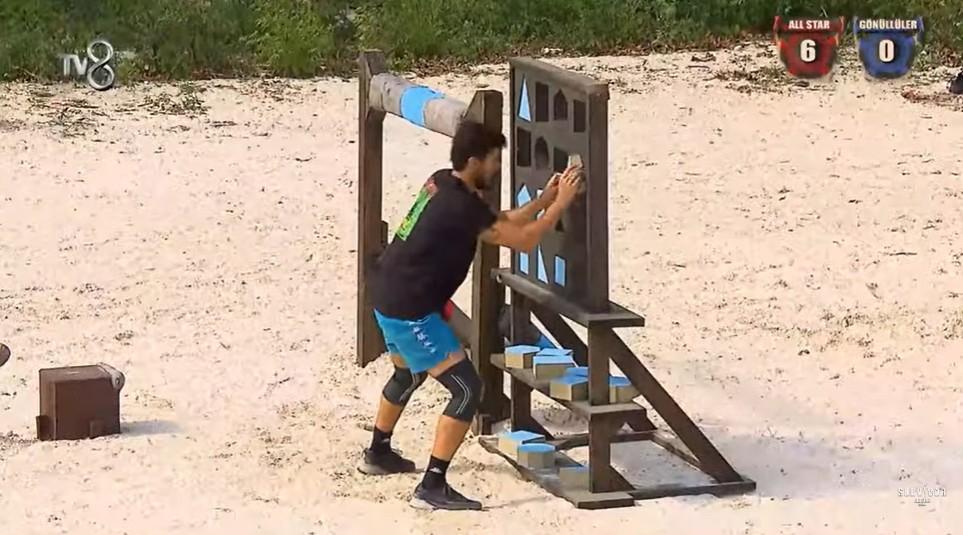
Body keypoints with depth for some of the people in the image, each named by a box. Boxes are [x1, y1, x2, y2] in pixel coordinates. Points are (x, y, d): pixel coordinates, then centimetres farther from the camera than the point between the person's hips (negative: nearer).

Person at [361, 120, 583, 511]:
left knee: (407, 376, 33)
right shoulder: (461, 206, -23)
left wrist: (544, 198, 8)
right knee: (467, 390, -11)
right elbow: (524, 240, -19)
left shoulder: (442, 183, 6)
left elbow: (501, 224, 15)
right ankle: (432, 487, -13)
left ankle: (378, 454, 52)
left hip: (389, 295, 10)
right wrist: (561, 202, -12)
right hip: (410, 309, -10)